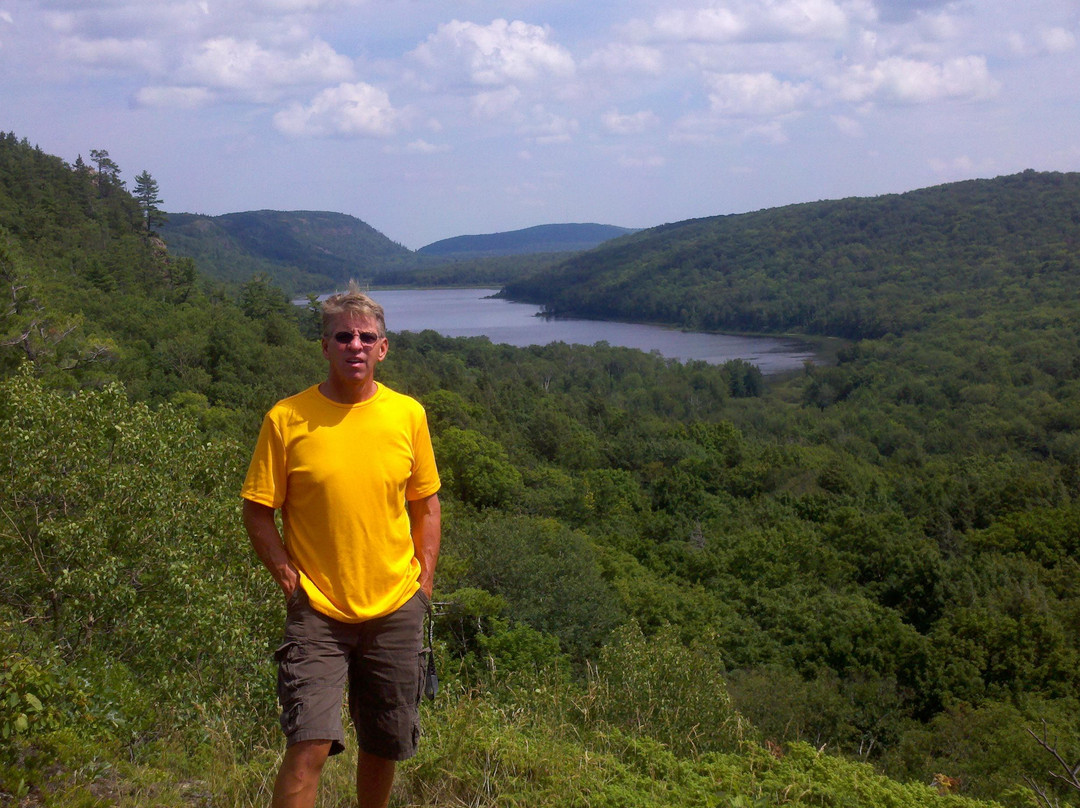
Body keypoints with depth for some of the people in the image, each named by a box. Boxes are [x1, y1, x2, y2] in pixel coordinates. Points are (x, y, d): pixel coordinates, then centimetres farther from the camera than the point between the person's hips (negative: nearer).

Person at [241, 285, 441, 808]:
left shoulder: (408, 414, 1)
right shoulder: (286, 419, -7)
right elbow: (257, 514, -2)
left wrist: (422, 583, 4)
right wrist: (291, 582, -9)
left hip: (396, 610, 3)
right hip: (317, 612, -3)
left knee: (384, 746, 14)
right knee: (309, 746, -12)